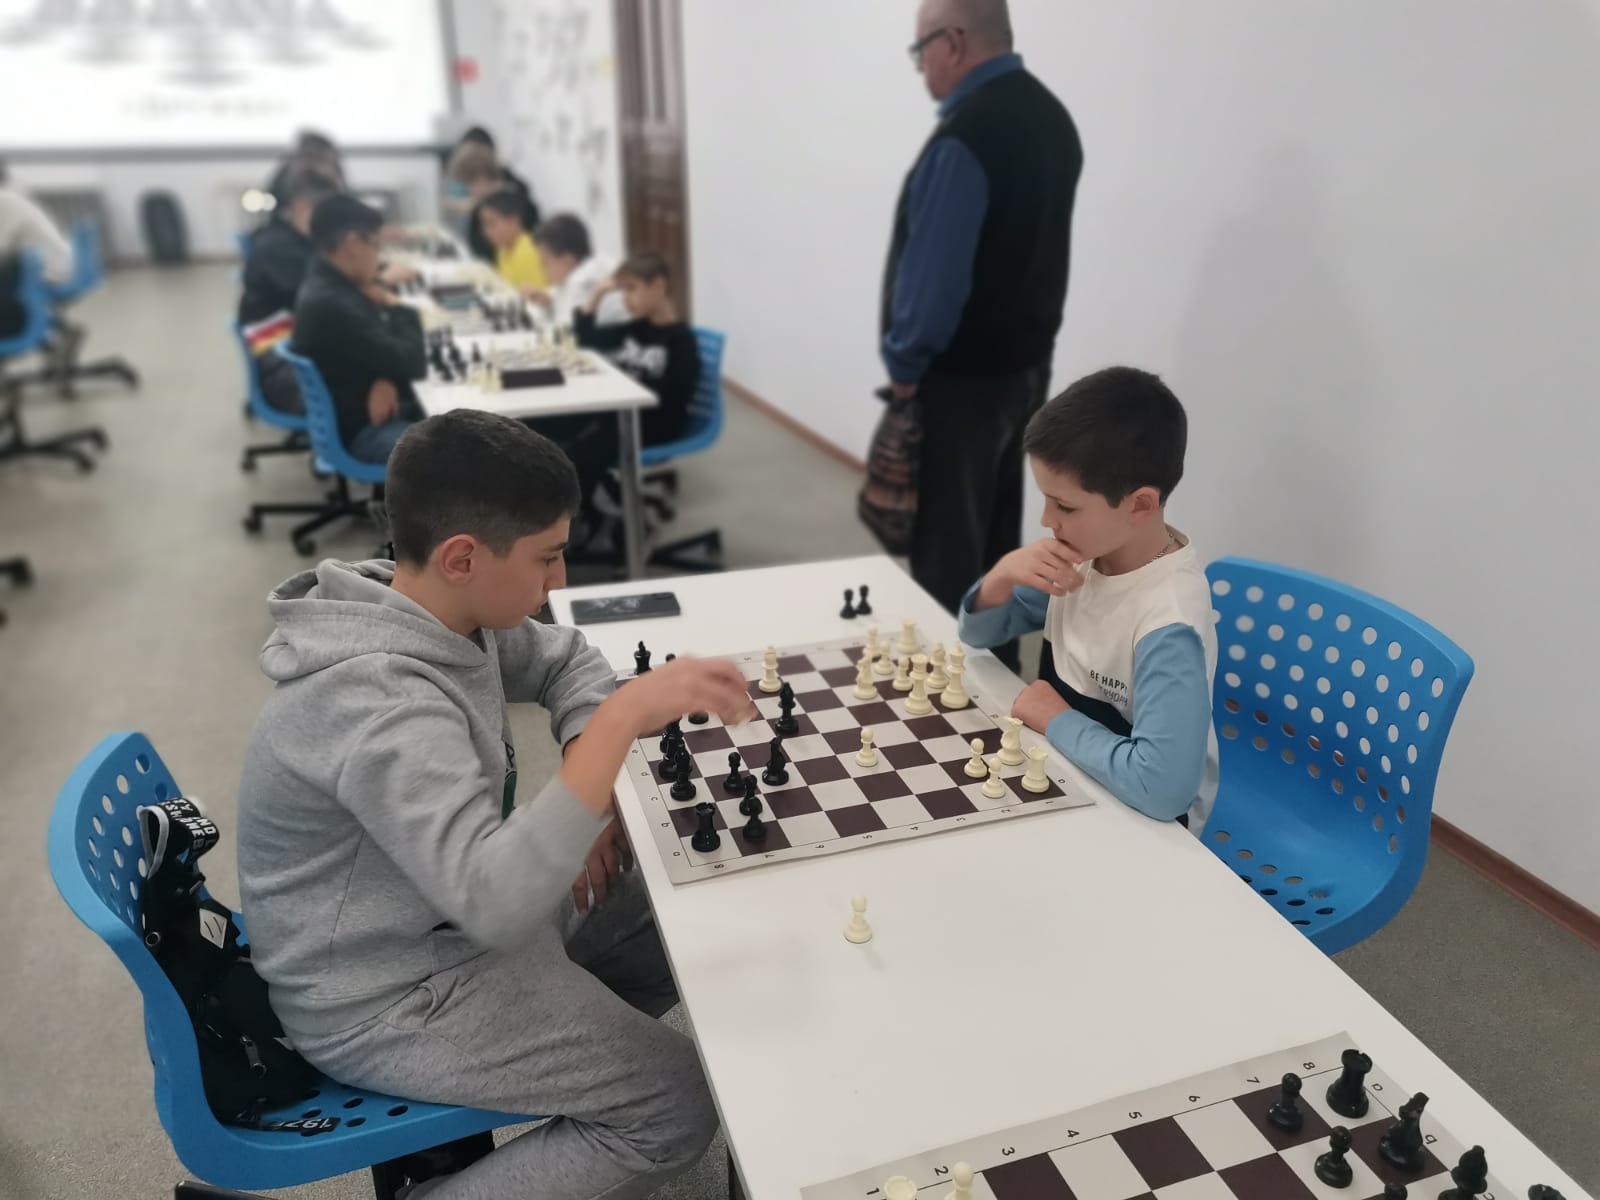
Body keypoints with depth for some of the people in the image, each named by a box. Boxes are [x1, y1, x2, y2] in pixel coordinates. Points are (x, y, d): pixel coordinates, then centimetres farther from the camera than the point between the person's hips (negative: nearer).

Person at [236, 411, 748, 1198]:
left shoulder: (433, 610, -7)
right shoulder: (381, 702, -35)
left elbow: (564, 660, 10)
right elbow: (496, 902, -45)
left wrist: (581, 800, -5)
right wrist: (620, 719, -45)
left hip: (438, 918, 9)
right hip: (382, 996, -9)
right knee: (678, 1107, -7)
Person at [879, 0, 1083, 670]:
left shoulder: (965, 135, -19)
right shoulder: (1051, 117, 10)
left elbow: (934, 268, -21)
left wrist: (904, 363, -9)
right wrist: (1021, 341, 17)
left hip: (961, 377, -9)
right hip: (1026, 363, 10)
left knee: (946, 553, -1)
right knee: (997, 540, 17)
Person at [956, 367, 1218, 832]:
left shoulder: (1168, 625, -30)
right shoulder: (1090, 554, -8)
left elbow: (1162, 786, -40)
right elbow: (978, 634, 3)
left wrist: (1057, 720, -25)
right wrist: (1004, 573, -18)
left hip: (1133, 821, -6)